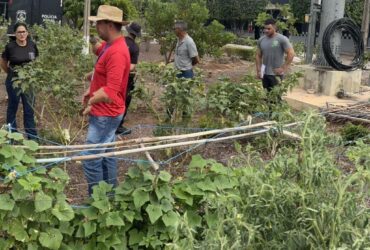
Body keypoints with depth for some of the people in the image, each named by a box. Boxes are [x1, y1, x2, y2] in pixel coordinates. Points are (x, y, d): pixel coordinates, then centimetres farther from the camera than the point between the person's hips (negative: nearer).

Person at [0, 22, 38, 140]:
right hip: (14, 81, -2)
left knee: (30, 110, 7)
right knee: (12, 108, 10)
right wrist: (11, 73, 10)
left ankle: (32, 138, 15)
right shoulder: (10, 46, -12)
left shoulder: (32, 45, -4)